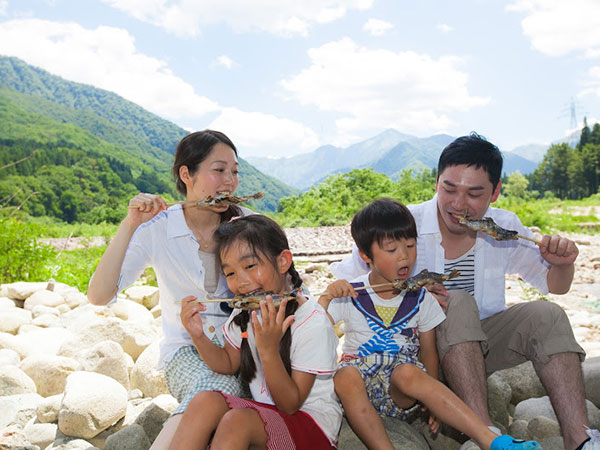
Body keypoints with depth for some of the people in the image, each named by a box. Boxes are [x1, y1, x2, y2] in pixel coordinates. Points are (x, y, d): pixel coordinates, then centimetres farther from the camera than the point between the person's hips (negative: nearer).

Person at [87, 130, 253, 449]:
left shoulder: (245, 223, 0)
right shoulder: (157, 230, -6)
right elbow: (99, 295, -15)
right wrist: (129, 226, -24)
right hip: (186, 351, -2)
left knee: (220, 386, -31)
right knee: (220, 384, -33)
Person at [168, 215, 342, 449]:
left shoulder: (313, 324, -22)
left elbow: (290, 404, -18)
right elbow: (228, 364, 14)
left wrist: (269, 350, -34)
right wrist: (199, 336, -6)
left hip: (313, 422, -6)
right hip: (267, 411, 6)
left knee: (237, 421, -31)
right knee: (206, 401, -22)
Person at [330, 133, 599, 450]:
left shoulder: (504, 229, -3)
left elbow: (555, 285, 9)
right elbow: (342, 283, -17)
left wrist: (563, 263, -15)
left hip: (482, 346, 4)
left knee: (546, 315, -16)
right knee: (459, 303, -31)